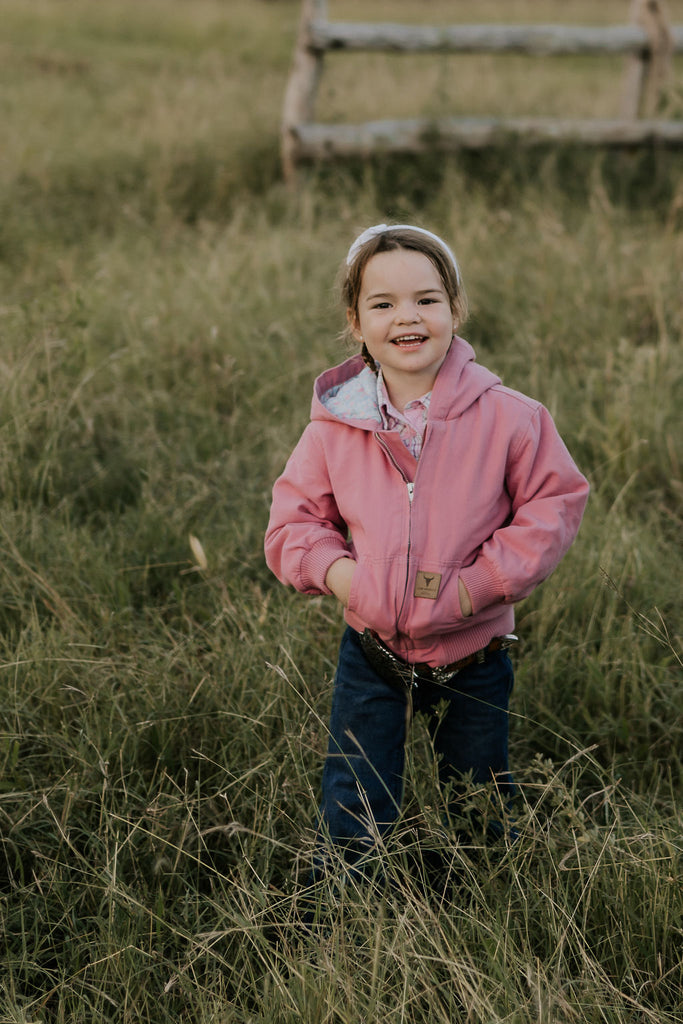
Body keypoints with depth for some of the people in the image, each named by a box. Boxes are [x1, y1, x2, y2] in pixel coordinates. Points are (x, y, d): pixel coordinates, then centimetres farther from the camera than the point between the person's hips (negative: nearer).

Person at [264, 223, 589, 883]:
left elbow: (555, 503, -7)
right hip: (371, 657, 0)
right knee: (351, 826, 6)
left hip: (474, 658, 0)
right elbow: (293, 518, 2)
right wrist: (332, 567, -18)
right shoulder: (335, 425, -8)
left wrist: (485, 579, -17)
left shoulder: (507, 418, -13)